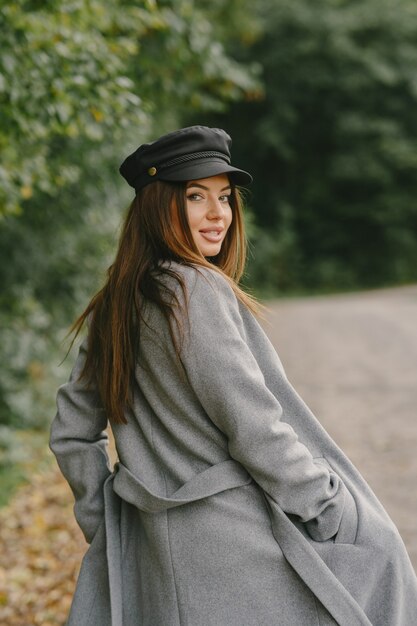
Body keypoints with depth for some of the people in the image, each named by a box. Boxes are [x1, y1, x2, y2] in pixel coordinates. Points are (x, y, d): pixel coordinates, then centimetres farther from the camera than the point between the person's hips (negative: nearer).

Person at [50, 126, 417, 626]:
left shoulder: (113, 307, 10)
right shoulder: (199, 290, -16)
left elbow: (71, 434, 14)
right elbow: (253, 426, -18)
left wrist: (108, 527, 19)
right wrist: (331, 509, -8)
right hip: (233, 536, -9)